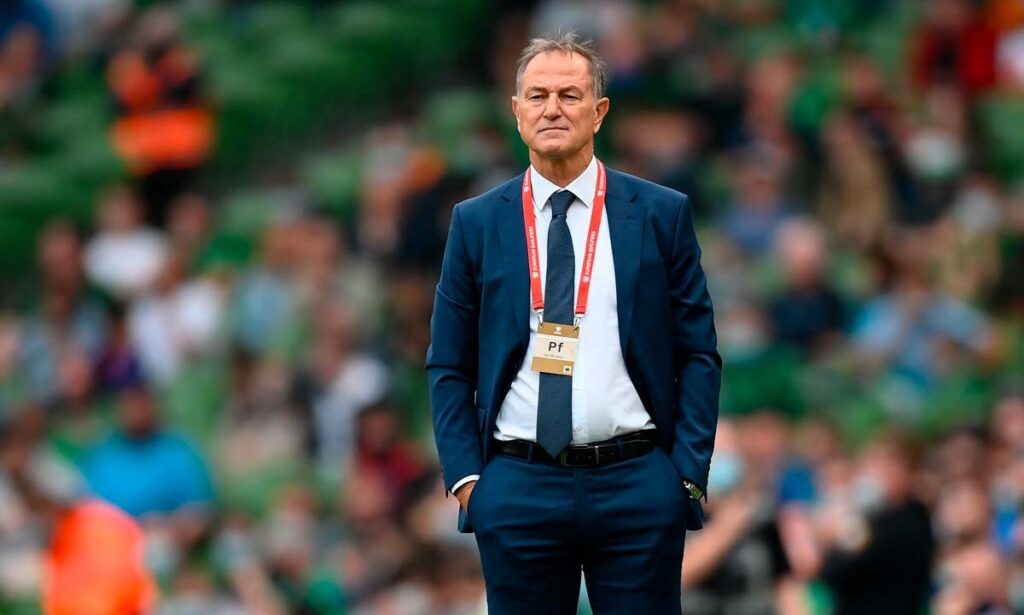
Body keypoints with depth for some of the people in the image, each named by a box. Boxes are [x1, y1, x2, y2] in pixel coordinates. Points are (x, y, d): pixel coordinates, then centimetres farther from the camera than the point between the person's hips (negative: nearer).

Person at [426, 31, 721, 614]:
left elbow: (699, 355, 5)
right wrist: (466, 476, -1)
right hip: (518, 489, 1)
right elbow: (449, 365, 9)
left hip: (638, 483, -1)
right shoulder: (477, 223, 7)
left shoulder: (663, 214, 5)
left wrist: (689, 474, -3)